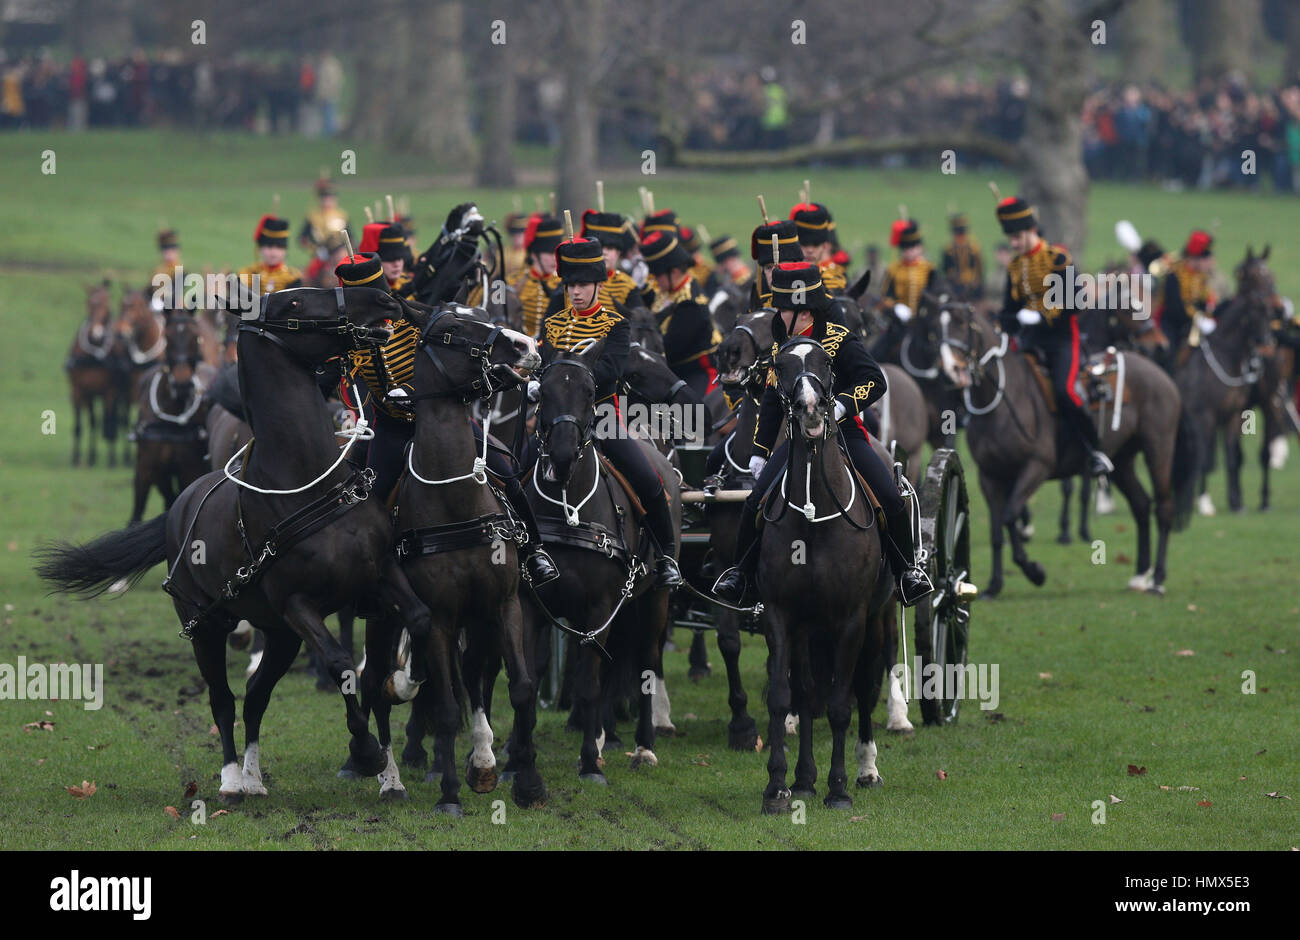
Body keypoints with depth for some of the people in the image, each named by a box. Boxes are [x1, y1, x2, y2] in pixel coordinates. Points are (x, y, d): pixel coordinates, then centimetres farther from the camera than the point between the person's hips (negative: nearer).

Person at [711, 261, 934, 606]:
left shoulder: (838, 339, -10)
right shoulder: (782, 346, 7)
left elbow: (875, 381, -19)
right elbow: (772, 401, 16)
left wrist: (842, 404, -36)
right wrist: (759, 451, 13)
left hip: (844, 433, -4)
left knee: (890, 499, -19)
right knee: (756, 502, -14)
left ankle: (907, 570, 2)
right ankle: (739, 573, 3)